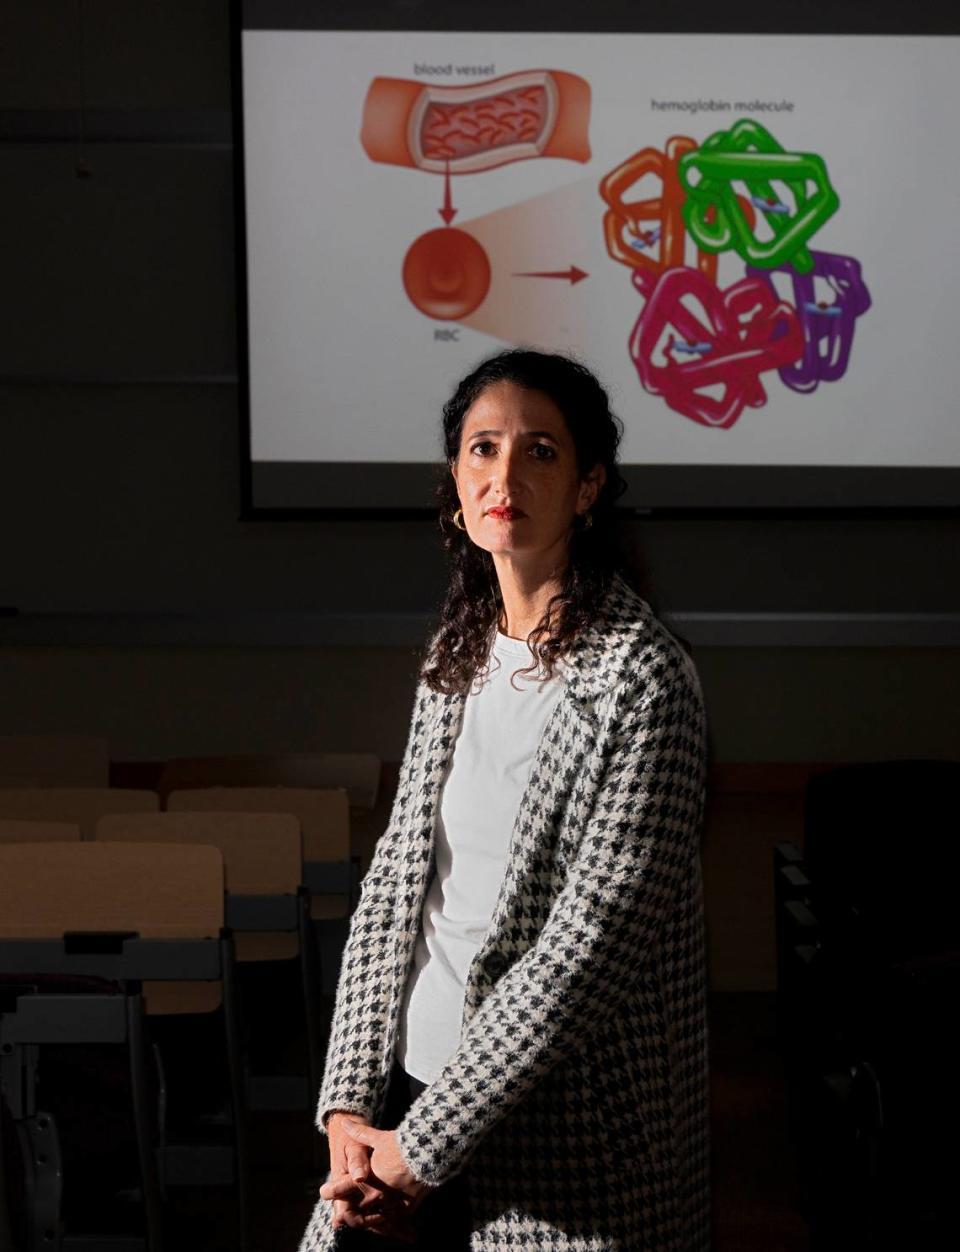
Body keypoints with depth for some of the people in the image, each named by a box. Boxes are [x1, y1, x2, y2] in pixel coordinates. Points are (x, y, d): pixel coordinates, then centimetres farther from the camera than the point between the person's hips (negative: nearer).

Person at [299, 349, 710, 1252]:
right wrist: (349, 1107, -4)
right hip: (414, 1092, 6)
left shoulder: (641, 675, -15)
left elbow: (592, 942, -20)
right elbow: (394, 882, 5)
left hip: (567, 1139, -5)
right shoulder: (459, 655, 5)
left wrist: (422, 1145, -16)